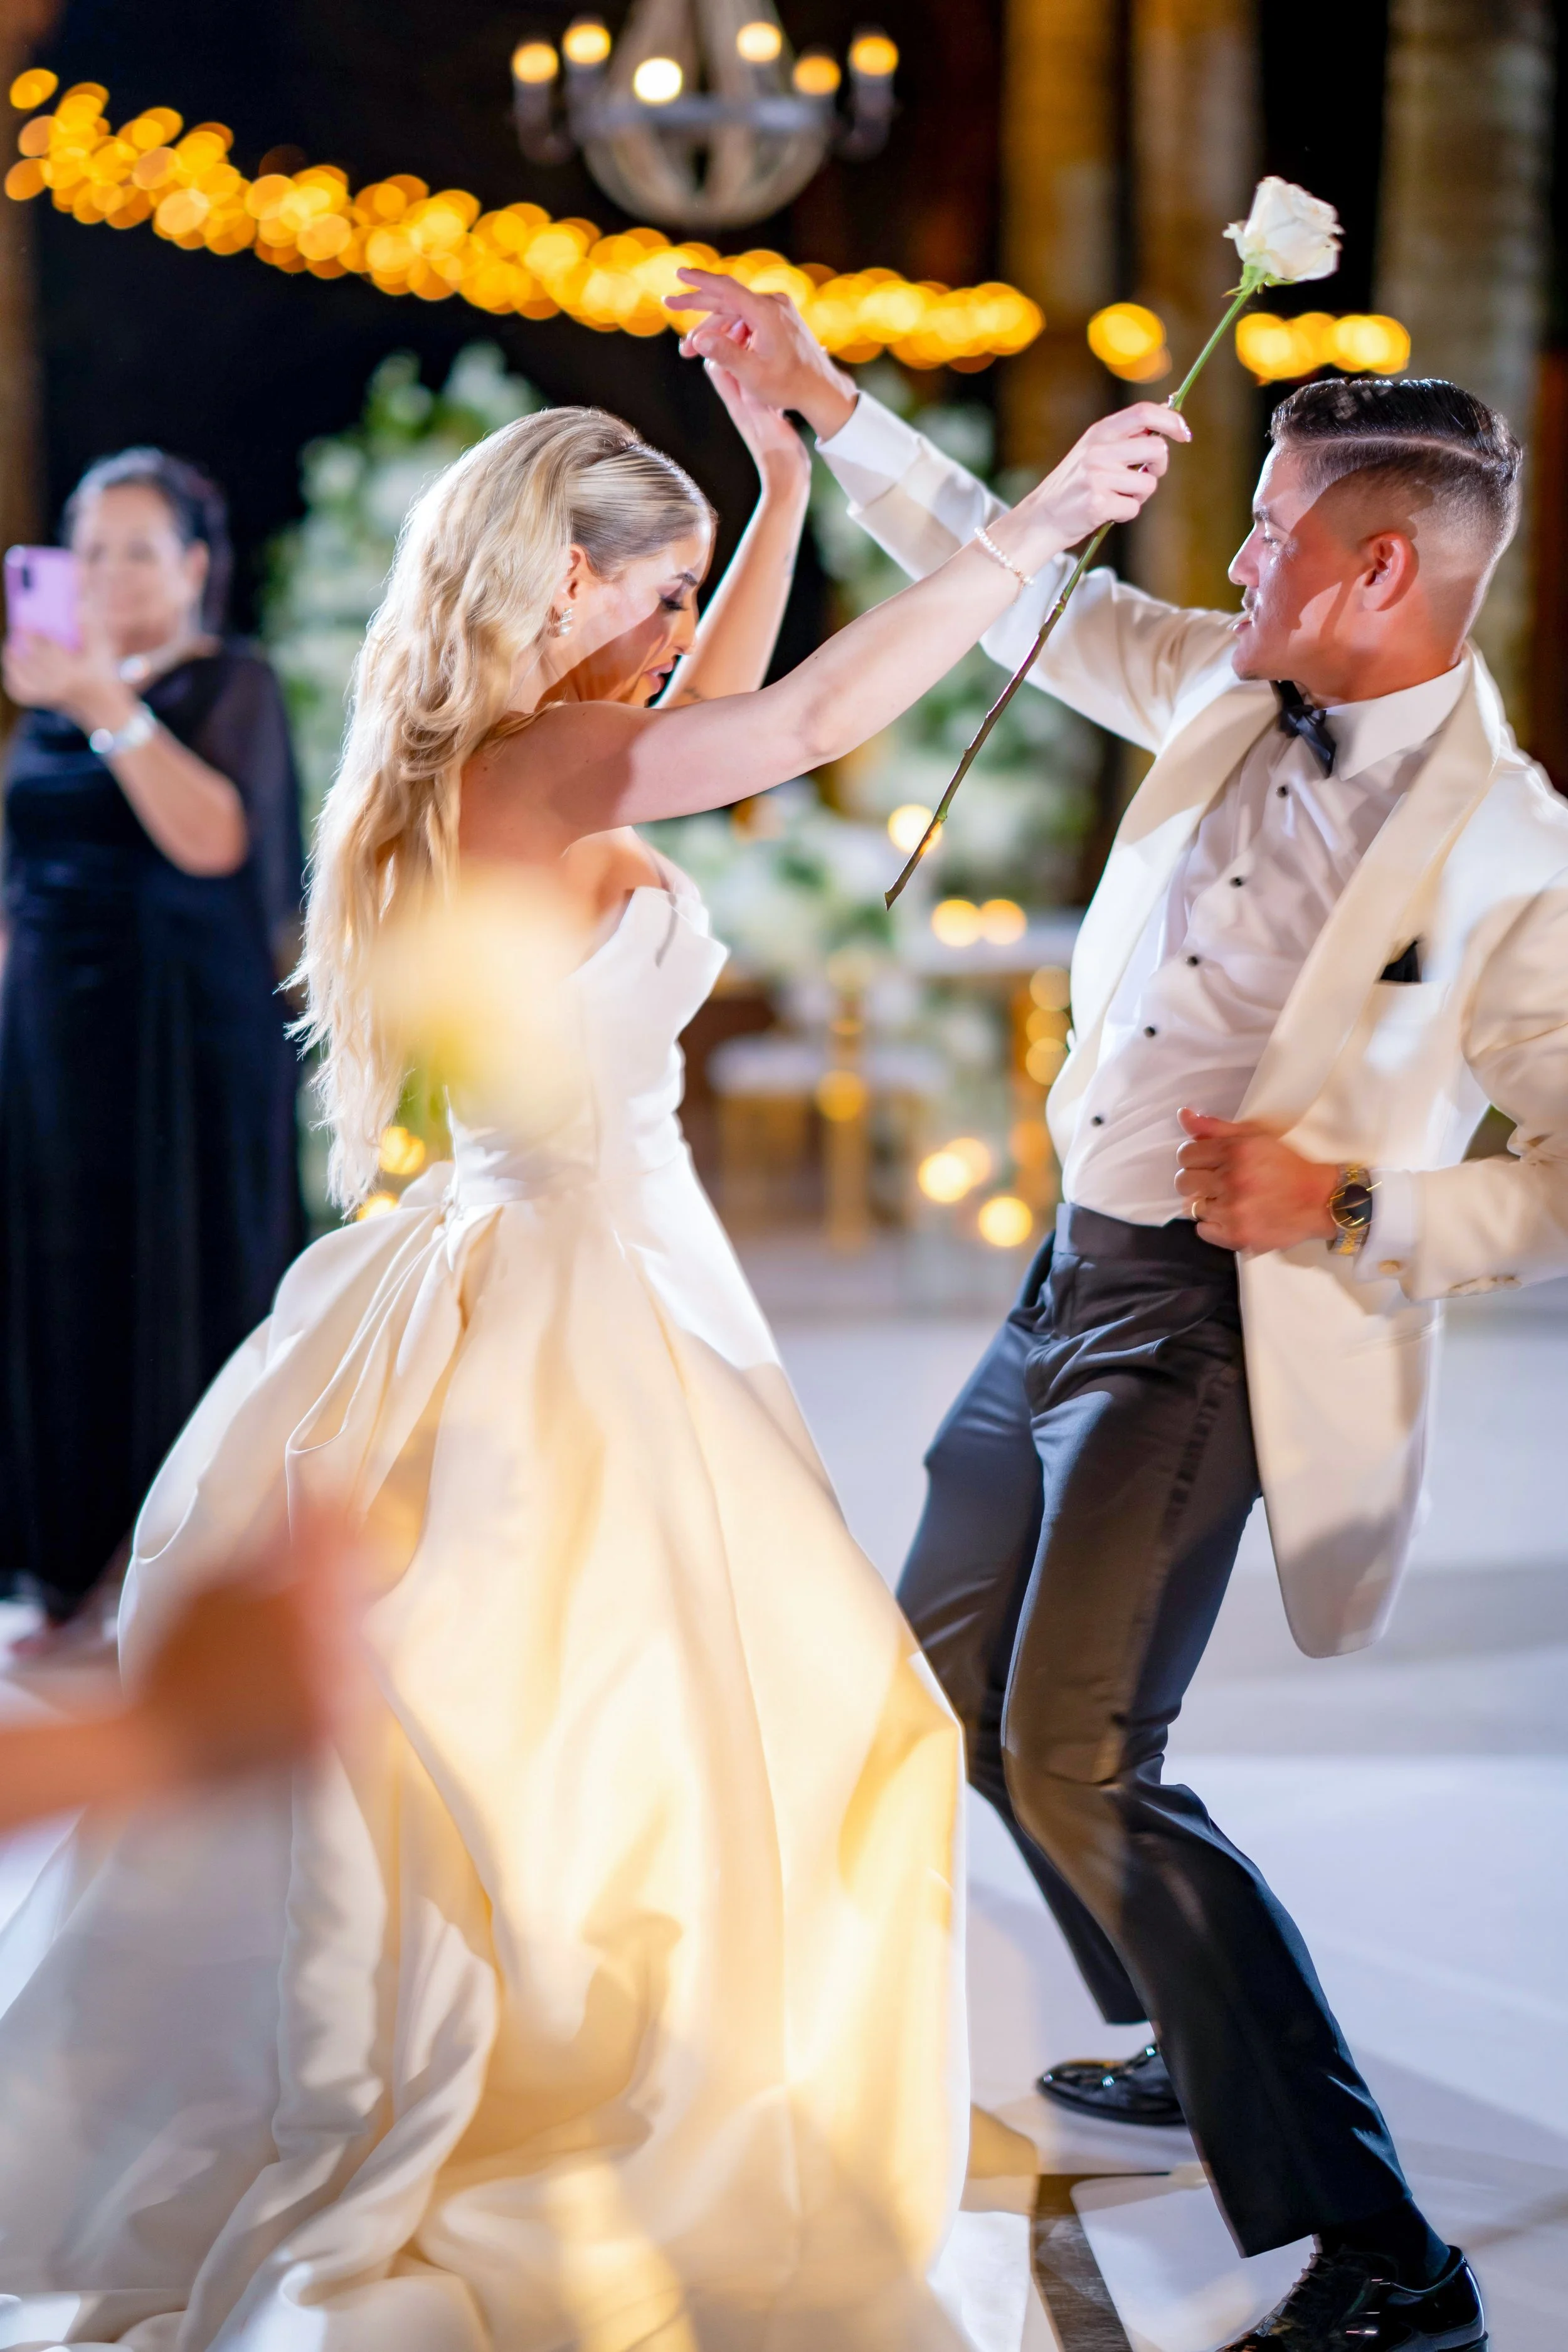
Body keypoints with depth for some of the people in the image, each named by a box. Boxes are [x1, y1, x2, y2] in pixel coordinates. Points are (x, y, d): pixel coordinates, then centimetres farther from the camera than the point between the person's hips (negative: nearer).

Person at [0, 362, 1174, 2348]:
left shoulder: (488, 772, 8)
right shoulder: (531, 774, -19)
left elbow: (726, 718, 24)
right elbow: (813, 721, -26)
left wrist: (785, 484, 23)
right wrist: (1041, 522, -18)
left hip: (525, 1276, 10)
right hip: (577, 1311, -10)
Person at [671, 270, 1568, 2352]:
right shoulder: (1225, 692, 2)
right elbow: (1022, 585, 17)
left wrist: (1347, 1204, -24)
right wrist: (823, 404, 16)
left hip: (1212, 1322, -9)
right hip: (1076, 1274, 9)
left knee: (1074, 1756, -17)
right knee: (953, 1660, 21)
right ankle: (1204, 2053, 36)